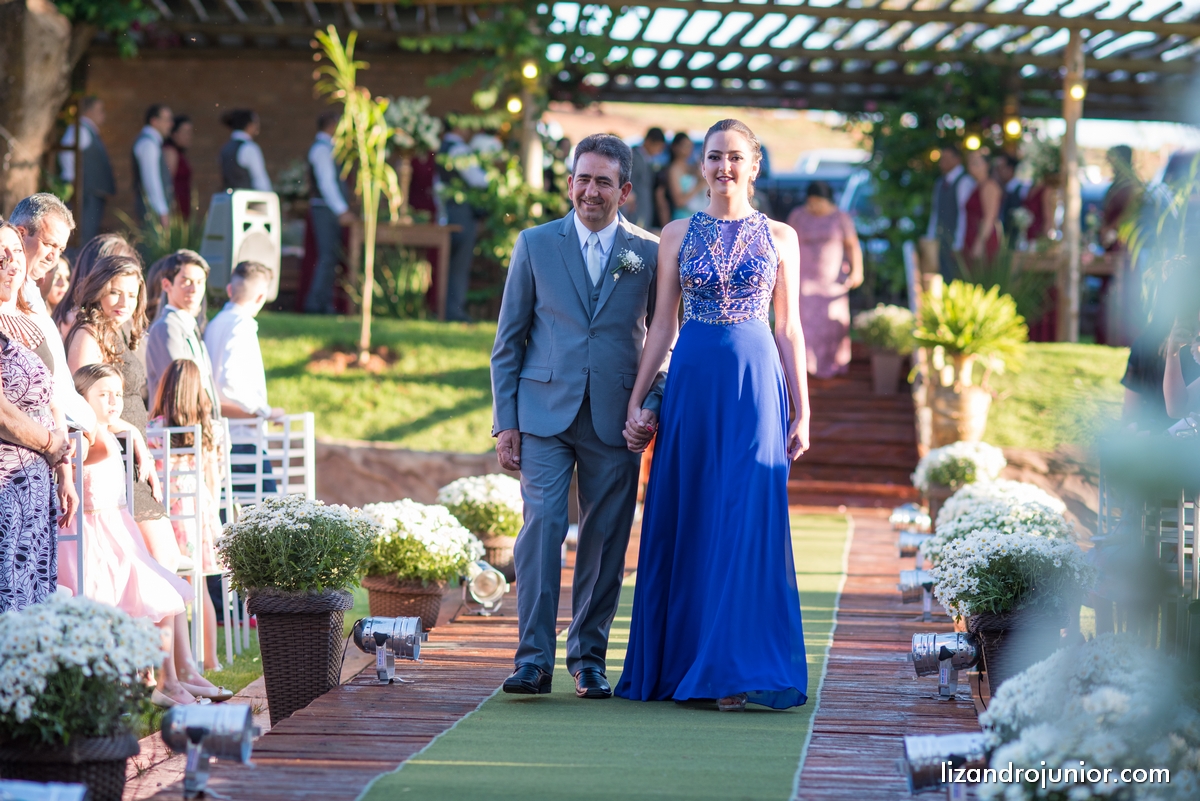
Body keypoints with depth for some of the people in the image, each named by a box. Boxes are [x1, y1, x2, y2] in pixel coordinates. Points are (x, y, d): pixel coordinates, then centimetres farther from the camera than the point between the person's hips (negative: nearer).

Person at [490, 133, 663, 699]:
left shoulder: (649, 254, 5)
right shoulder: (535, 245, 6)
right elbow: (508, 341, 7)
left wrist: (654, 407, -4)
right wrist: (505, 422, 1)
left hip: (615, 419, 1)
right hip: (545, 413, -1)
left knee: (605, 538, 3)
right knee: (542, 523, -13)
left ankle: (588, 657, 15)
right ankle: (534, 658, -11)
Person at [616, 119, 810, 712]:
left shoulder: (780, 237, 6)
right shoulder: (678, 234, 8)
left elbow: (789, 330, 7)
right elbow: (663, 323, 9)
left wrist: (801, 413, 3)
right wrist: (637, 400, 3)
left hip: (756, 384, -1)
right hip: (692, 382, 1)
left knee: (748, 522, -6)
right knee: (686, 524, 3)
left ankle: (735, 672, -4)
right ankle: (680, 661, 13)